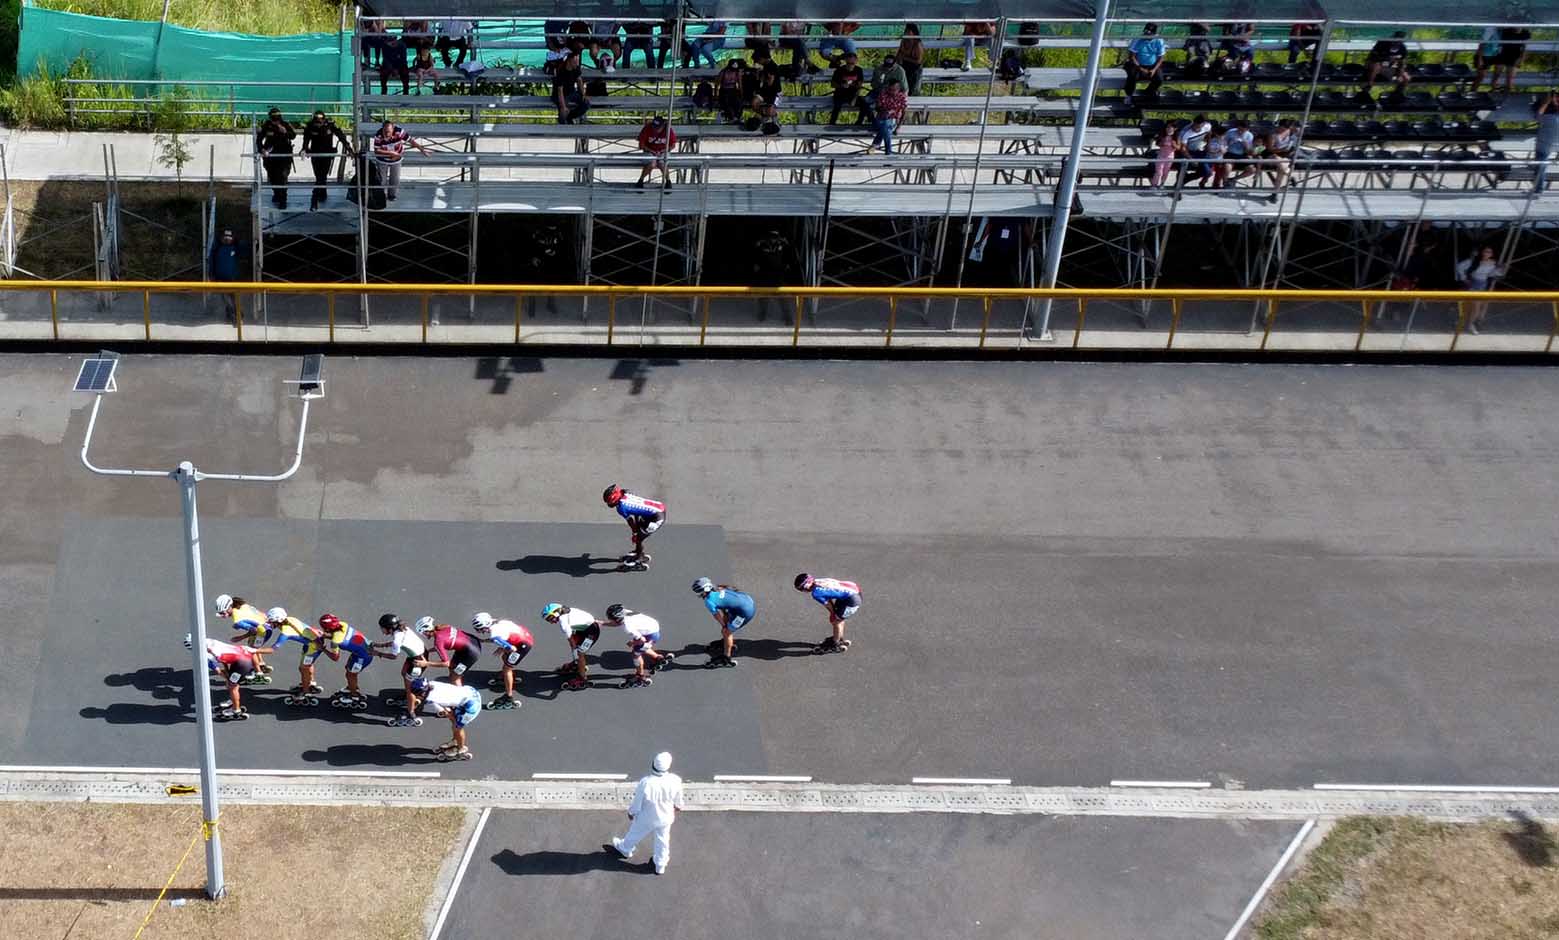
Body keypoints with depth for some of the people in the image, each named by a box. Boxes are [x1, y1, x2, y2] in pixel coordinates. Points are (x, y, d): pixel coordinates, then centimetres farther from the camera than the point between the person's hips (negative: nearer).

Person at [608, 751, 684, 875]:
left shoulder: (645, 782, -37)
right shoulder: (675, 781, -28)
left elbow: (637, 803, -20)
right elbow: (678, 802, -8)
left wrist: (631, 812, 2)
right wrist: (676, 807, 16)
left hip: (646, 818, -2)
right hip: (665, 818, 2)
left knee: (635, 833, 29)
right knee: (662, 841, 26)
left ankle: (625, 849, 57)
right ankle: (660, 866, 47)